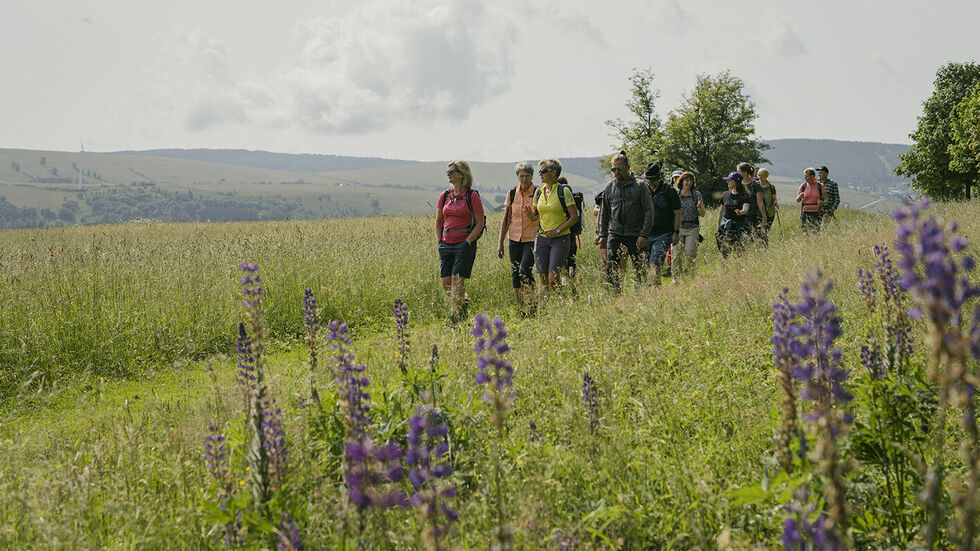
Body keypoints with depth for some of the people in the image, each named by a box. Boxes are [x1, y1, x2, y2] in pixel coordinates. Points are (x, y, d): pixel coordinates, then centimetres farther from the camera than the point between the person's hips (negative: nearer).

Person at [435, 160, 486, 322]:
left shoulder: (472, 196, -5)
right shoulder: (444, 196, 10)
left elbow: (480, 223, -4)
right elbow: (439, 221, 19)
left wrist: (468, 242, -12)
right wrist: (439, 241, 8)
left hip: (465, 244, -6)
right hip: (446, 245, 6)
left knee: (457, 280, -11)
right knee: (445, 282, 3)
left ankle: (455, 317, -7)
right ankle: (463, 300, 29)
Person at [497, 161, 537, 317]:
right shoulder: (512, 194, 6)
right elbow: (506, 220, 10)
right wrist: (500, 243, 7)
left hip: (531, 239, -4)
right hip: (514, 238, 4)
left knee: (525, 270, -19)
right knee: (515, 274, 4)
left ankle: (532, 303, -2)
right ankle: (520, 310, 14)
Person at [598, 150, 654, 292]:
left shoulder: (640, 186, -4)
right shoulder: (609, 187, 7)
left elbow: (649, 212, -4)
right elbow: (605, 213, 15)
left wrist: (643, 235, -12)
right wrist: (602, 235, 10)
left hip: (635, 235, -3)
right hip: (615, 234, 3)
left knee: (639, 269, 4)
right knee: (611, 269, -7)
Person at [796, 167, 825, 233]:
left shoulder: (820, 186, 0)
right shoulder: (803, 186, 5)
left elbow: (826, 199, 4)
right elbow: (797, 200, 8)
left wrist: (822, 202, -18)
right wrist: (800, 196, -15)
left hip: (816, 212, -2)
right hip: (805, 212, 2)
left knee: (815, 232, -12)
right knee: (805, 232, -2)